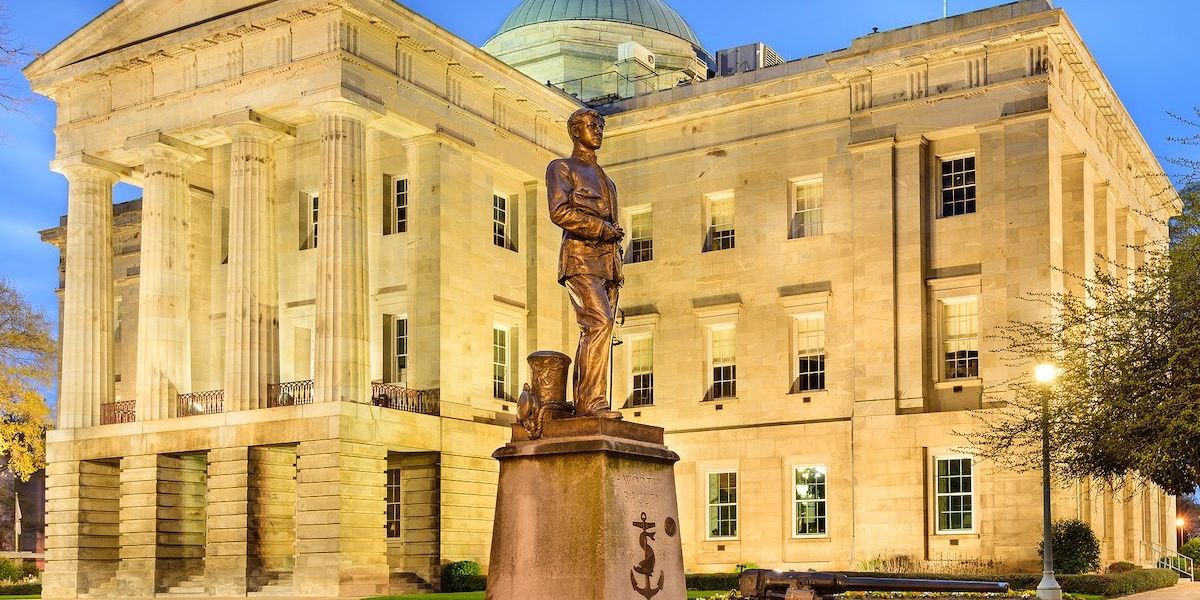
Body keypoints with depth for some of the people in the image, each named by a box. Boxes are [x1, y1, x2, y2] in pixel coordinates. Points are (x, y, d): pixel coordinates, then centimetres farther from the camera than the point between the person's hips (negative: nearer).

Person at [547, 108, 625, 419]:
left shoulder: (605, 179, 30)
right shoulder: (562, 168, 8)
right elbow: (559, 212, -9)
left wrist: (617, 271, 15)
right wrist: (602, 228, -9)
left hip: (607, 261, 7)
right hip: (581, 256, -7)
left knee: (594, 333, -2)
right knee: (599, 322, -23)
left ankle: (582, 405, -6)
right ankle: (594, 400, -27)